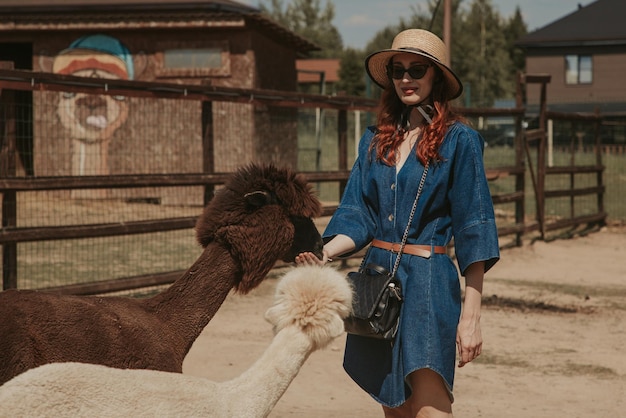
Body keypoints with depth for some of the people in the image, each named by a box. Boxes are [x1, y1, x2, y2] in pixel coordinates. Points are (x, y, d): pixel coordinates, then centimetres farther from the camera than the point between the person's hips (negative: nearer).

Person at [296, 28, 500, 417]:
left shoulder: (458, 140, -4)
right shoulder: (376, 140, 12)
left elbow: (473, 231, -6)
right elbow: (356, 215, 7)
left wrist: (471, 315, -10)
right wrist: (324, 253, -15)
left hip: (428, 283, -6)